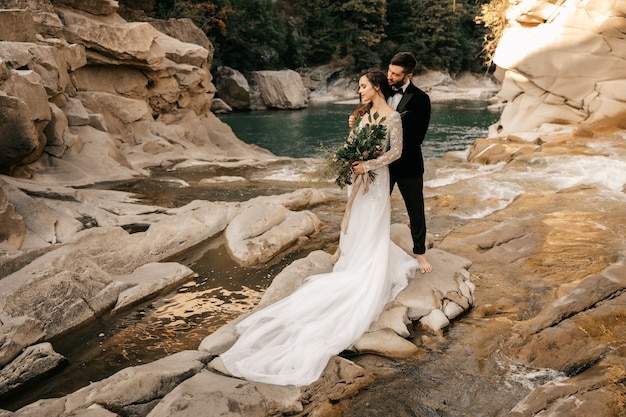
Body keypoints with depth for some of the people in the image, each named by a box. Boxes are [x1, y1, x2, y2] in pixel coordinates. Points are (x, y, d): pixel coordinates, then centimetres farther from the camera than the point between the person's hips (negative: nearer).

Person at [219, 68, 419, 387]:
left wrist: (367, 165, -21)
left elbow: (396, 151, -14)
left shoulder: (393, 116, -10)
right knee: (358, 231, 10)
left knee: (371, 235, -2)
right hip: (360, 179, 7)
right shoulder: (365, 113, 12)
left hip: (375, 180, -7)